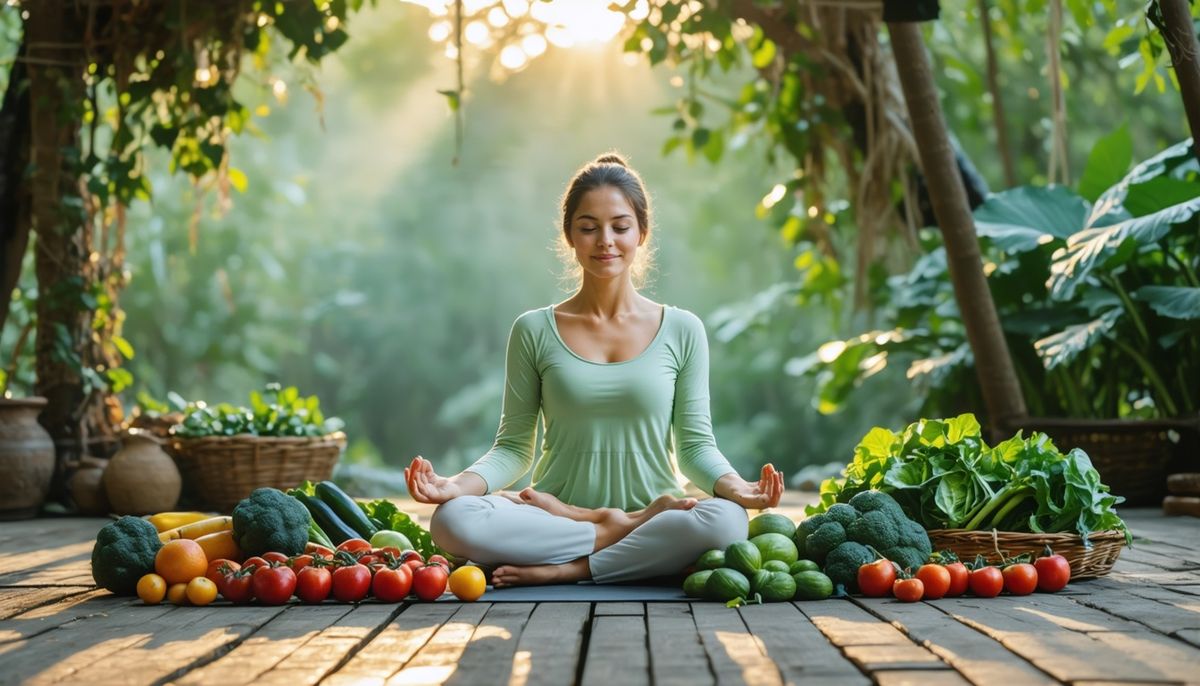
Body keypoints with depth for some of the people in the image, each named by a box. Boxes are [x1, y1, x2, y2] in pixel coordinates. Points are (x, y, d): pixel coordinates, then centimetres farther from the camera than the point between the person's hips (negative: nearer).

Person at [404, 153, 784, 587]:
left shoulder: (681, 331, 7)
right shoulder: (534, 332, 7)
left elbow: (695, 445, 6)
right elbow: (514, 446, 6)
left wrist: (732, 485, -16)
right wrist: (458, 484, -14)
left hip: (655, 524, 0)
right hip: (554, 517, 0)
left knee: (724, 520, -34)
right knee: (453, 519, -30)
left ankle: (564, 570, -18)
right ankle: (617, 529, -15)